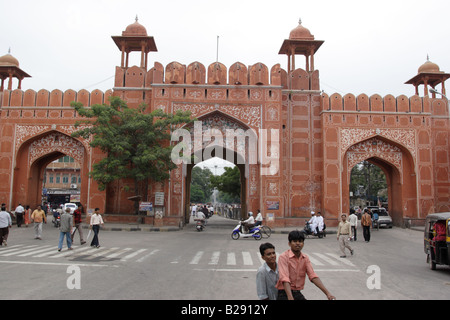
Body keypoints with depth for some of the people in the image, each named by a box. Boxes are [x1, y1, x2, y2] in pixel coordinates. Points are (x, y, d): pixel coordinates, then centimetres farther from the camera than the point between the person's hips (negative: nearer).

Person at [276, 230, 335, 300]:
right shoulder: (283, 257, -14)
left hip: (298, 293, 5)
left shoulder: (305, 258, 4)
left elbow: (313, 276, -5)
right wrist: (290, 298, -37)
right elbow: (284, 279, -24)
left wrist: (327, 293, -17)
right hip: (284, 293, -5)